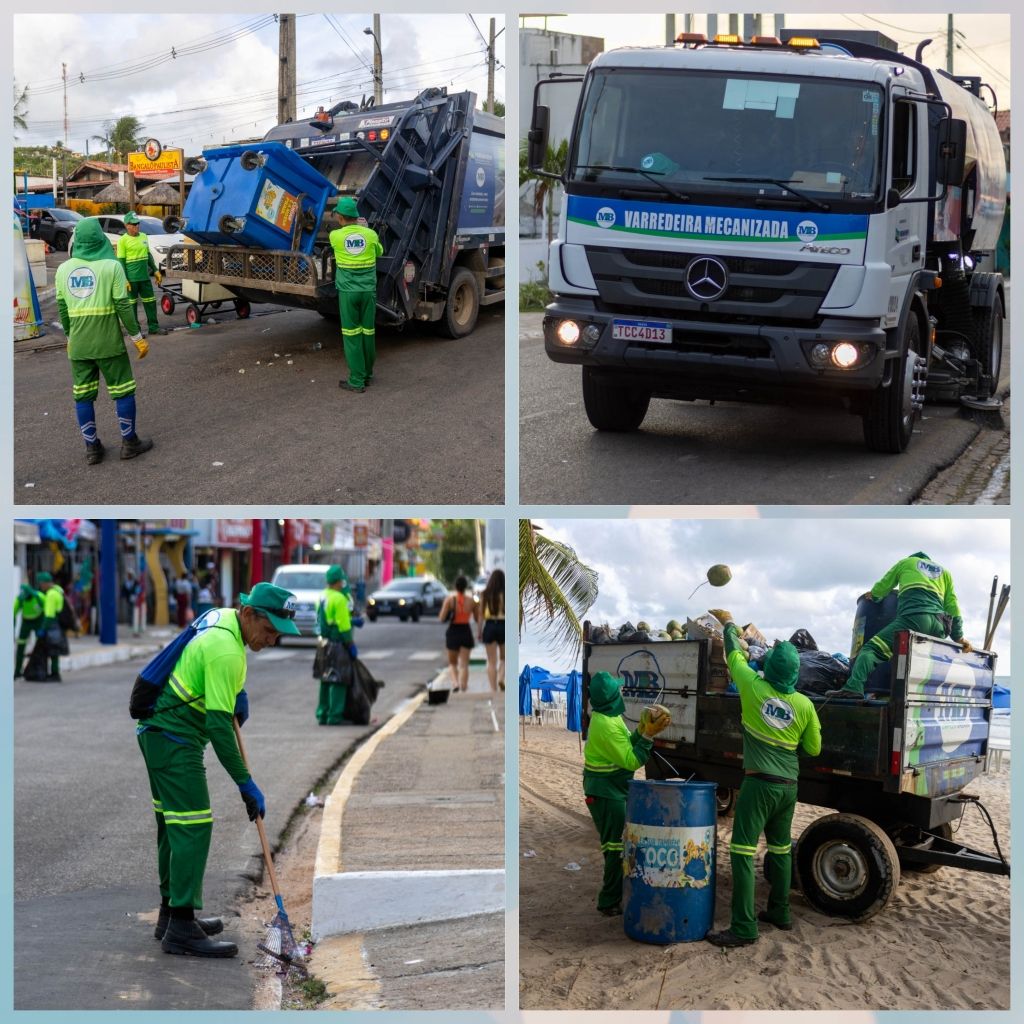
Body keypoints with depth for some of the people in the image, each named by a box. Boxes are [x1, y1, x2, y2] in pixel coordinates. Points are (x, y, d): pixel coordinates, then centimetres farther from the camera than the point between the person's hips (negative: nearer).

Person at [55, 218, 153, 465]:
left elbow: (62, 308, 7)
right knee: (123, 390, 9)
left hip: (78, 345, 4)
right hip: (108, 342, -4)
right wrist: (137, 337, -5)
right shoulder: (111, 267, -10)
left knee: (83, 395, 11)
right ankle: (129, 443, 14)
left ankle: (92, 448, 13)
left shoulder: (64, 269, 3)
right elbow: (123, 306, -12)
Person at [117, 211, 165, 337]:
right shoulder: (123, 240, -9)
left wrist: (155, 271, 16)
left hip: (145, 277, 6)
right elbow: (121, 261, -10)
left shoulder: (144, 237, 10)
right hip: (131, 279, -6)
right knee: (132, 304, 4)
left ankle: (154, 326, 23)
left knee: (150, 301, 12)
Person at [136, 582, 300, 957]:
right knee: (192, 827, -13)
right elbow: (219, 725, -26)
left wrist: (237, 690, 14)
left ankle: (171, 913, 25)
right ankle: (181, 928, -13)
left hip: (158, 732, 11)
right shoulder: (225, 651, -24)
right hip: (174, 740, -11)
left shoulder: (222, 617, 6)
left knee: (174, 825, 16)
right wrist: (246, 784, -22)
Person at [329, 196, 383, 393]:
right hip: (368, 290, 2)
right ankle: (368, 374, 25)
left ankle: (357, 381, -1)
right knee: (368, 332, 12)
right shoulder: (370, 234, -2)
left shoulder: (335, 236, -6)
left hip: (347, 292, -2)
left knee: (352, 335, 1)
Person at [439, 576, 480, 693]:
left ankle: (455, 682, -9)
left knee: (452, 663, 14)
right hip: (466, 632, 1)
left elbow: (442, 618, -11)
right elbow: (477, 619, 3)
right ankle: (463, 687, -2)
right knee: (464, 664, 6)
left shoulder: (449, 599, -9)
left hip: (453, 632, -1)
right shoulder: (471, 601, -4)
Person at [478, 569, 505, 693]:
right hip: (503, 626, -1)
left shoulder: (485, 594, -1)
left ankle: (493, 690, 6)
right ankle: (501, 678, -8)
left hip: (489, 626, 1)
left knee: (491, 661, 8)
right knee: (503, 658, 17)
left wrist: (479, 631, 9)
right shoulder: (505, 594, -5)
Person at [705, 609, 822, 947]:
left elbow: (735, 654, 9)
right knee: (781, 849, 20)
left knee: (743, 852, -6)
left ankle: (744, 928, -12)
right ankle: (779, 913, 31)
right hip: (788, 787, 5)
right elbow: (814, 749, 9)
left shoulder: (754, 688, -8)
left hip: (759, 784, -5)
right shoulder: (804, 705, -1)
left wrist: (729, 623, 26)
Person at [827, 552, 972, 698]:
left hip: (913, 617, -4)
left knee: (871, 648, -9)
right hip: (939, 627, 4)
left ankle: (854, 687, -32)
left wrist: (873, 595, 54)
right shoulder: (944, 572, 35)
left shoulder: (906, 562, 29)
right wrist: (959, 637, 25)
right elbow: (953, 606, 25)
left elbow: (881, 588, 32)